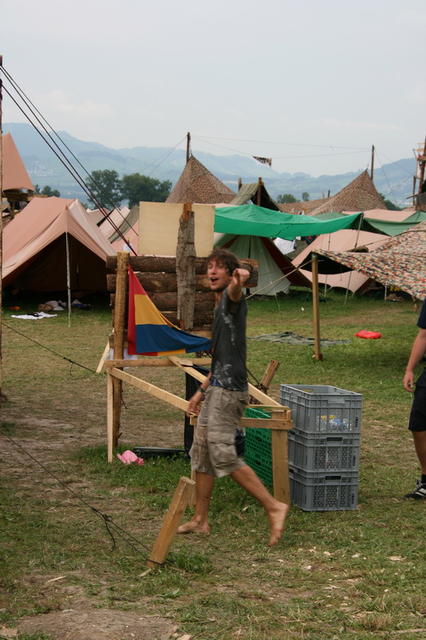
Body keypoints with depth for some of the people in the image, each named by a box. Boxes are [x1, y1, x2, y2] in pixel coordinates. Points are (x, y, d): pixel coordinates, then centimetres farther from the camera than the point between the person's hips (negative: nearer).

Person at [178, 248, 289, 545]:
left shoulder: (232, 299, -7)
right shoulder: (221, 308, 22)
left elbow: (234, 292, -35)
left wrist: (239, 282, -59)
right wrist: (202, 391, 30)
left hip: (229, 390, -10)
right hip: (217, 387, 10)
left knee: (222, 454, -14)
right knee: (201, 451, 13)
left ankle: (274, 506, -11)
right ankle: (200, 519, 22)